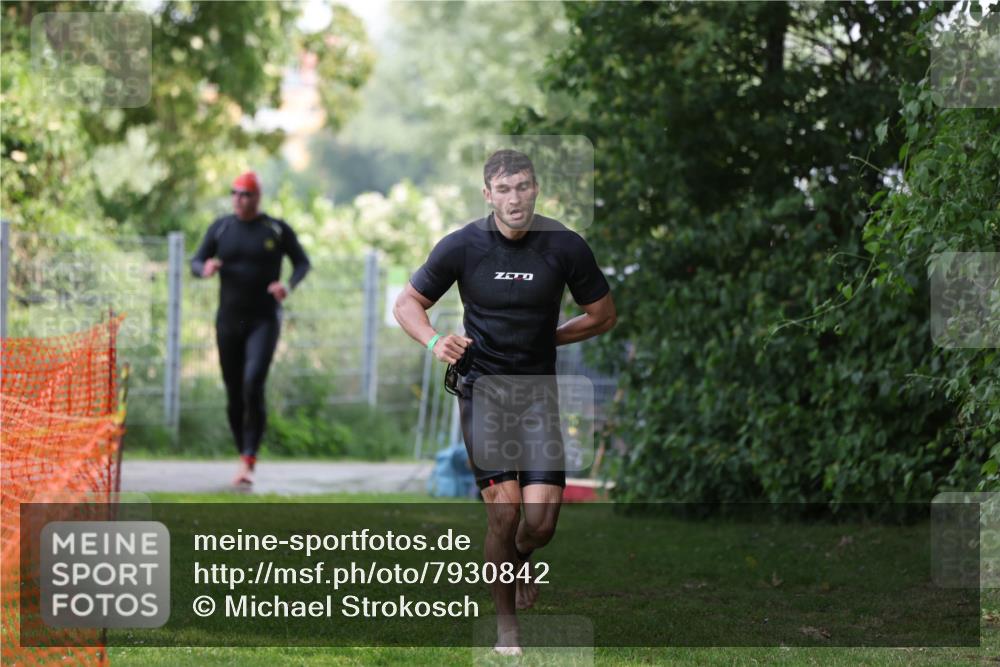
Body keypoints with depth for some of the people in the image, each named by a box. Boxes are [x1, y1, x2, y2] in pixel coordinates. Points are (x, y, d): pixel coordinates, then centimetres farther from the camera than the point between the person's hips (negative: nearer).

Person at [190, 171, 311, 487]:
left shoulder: (277, 230, -1)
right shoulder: (220, 228, 6)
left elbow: (302, 262, 9)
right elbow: (196, 262, 8)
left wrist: (289, 285, -13)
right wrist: (205, 268, -17)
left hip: (263, 321, -3)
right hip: (229, 320, 3)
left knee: (253, 385, -21)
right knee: (234, 395, 6)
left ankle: (248, 463, -22)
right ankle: (245, 457, 23)